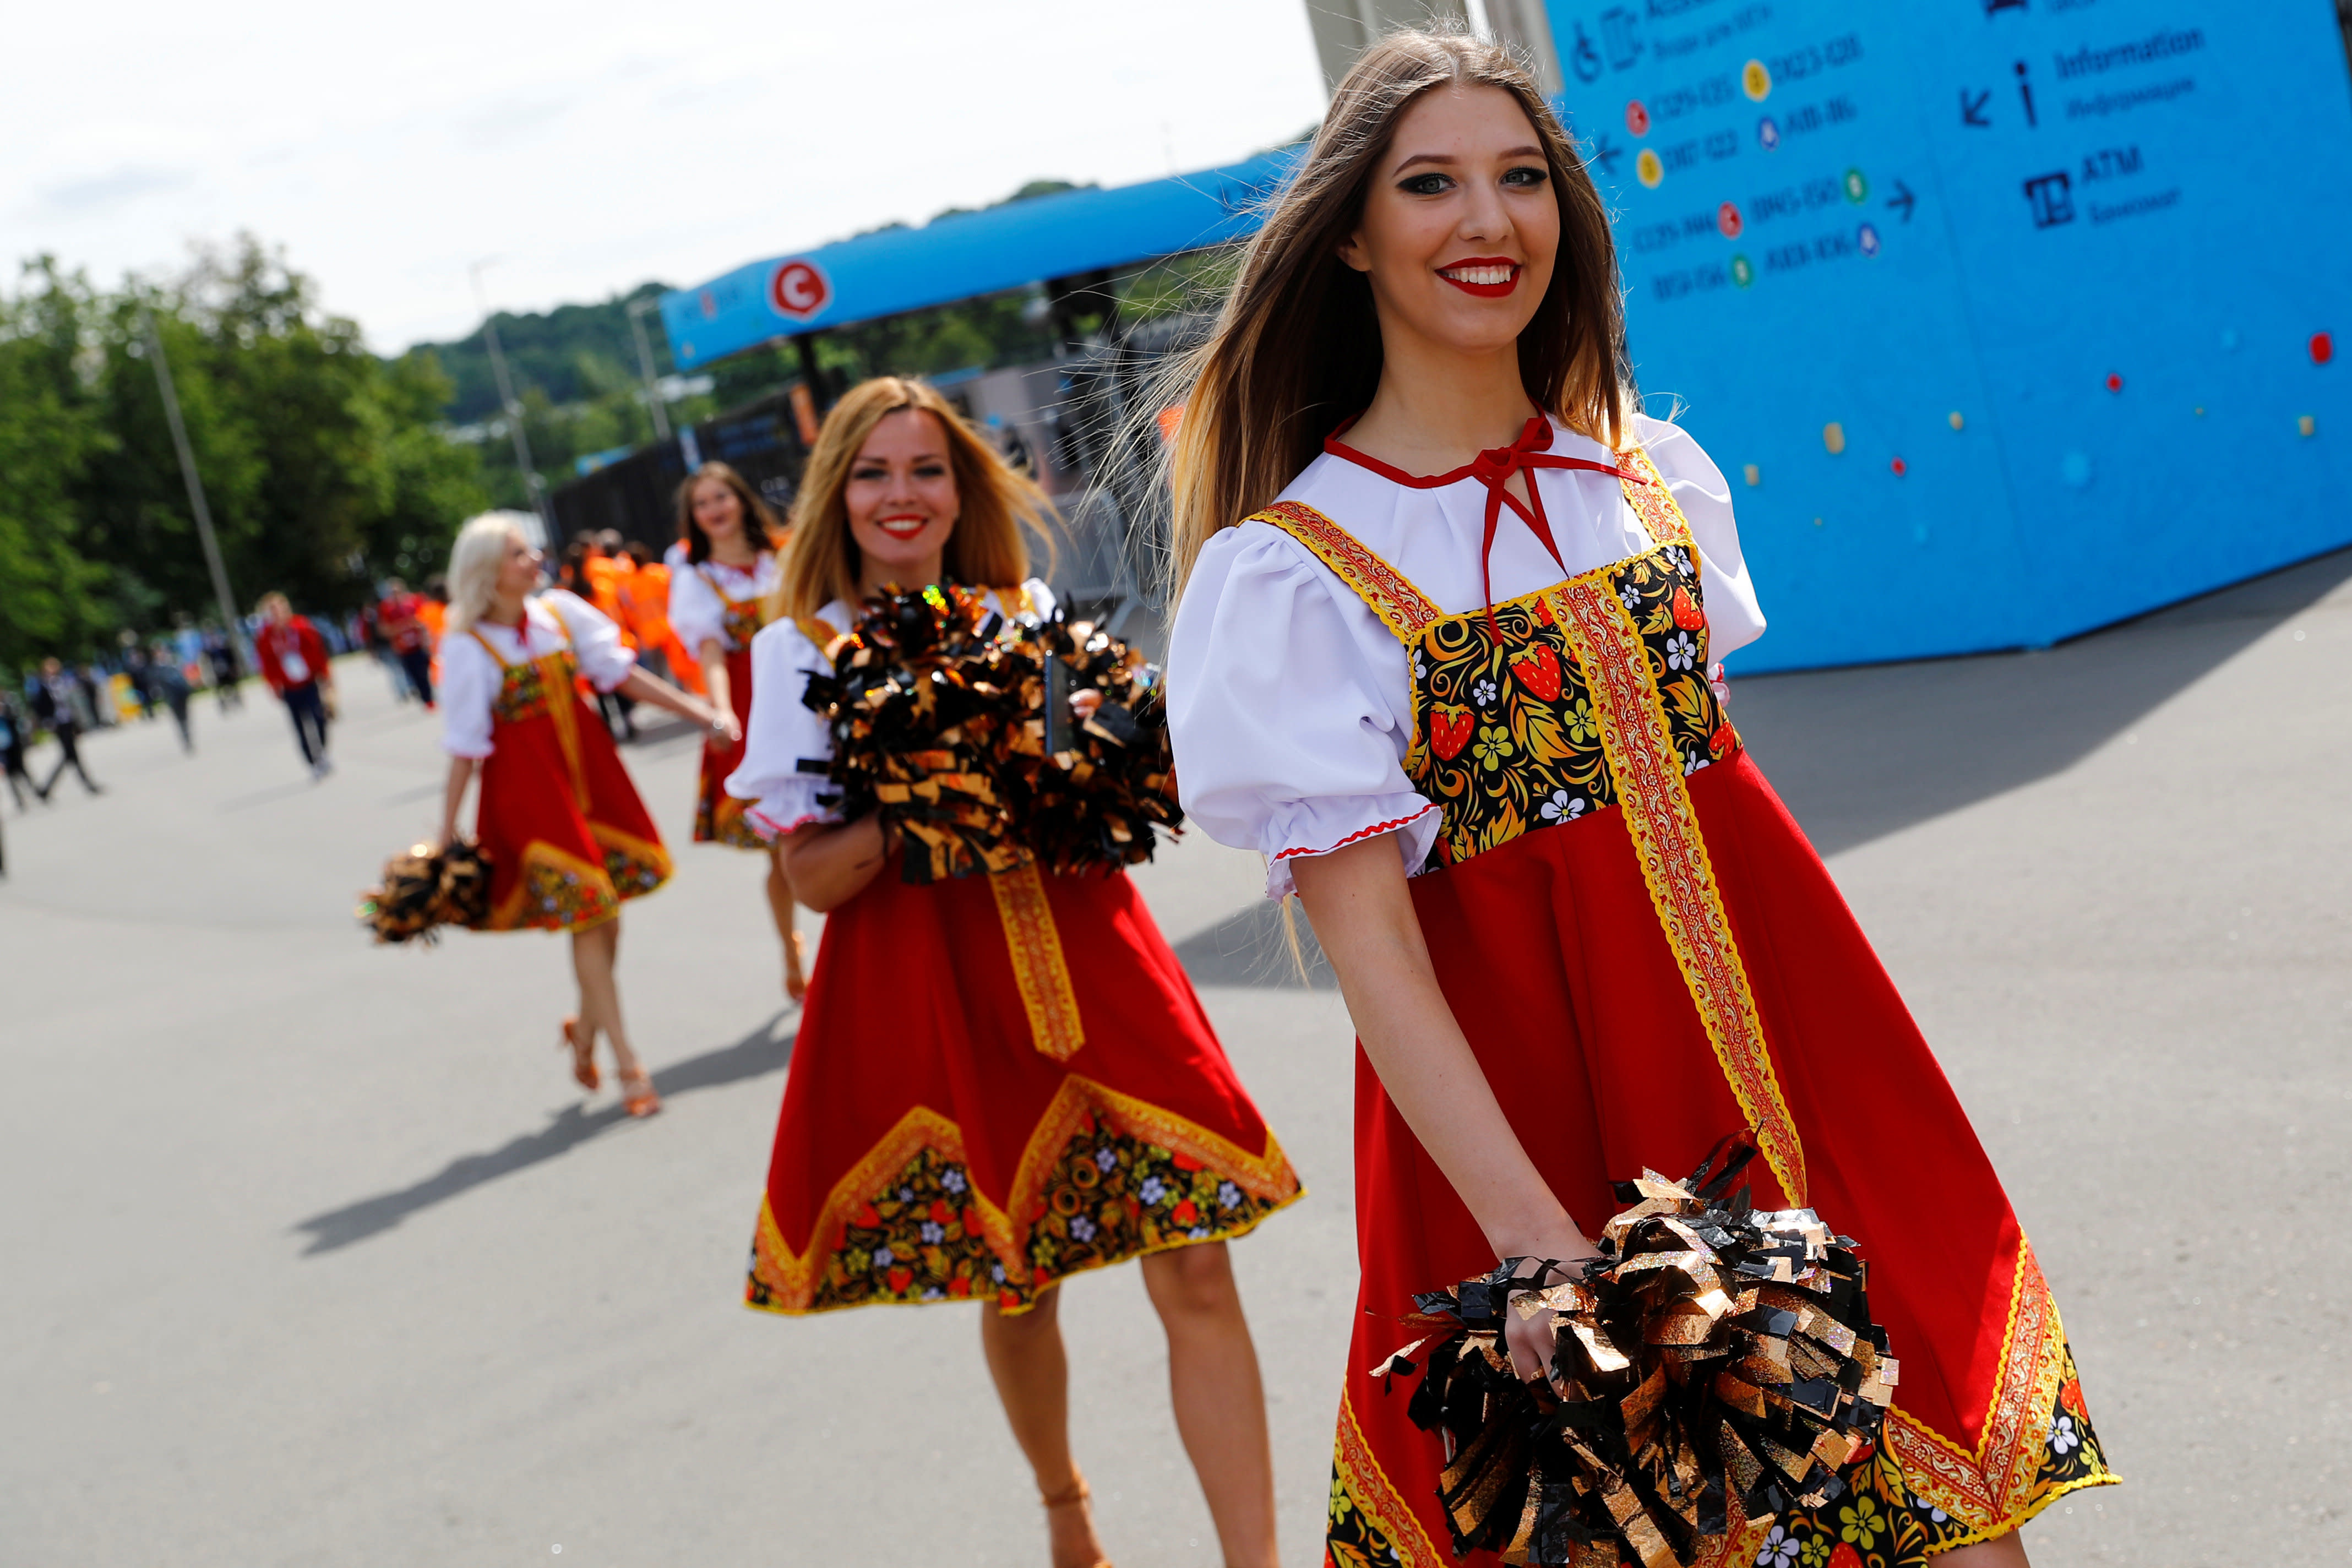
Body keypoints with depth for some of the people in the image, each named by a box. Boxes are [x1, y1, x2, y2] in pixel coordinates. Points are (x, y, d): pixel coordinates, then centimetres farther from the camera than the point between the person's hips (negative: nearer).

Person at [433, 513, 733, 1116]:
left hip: (587, 764, 5)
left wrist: (701, 712, 0)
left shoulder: (560, 612, 1)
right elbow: (465, 747, -9)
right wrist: (447, 833, -9)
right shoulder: (468, 647, -11)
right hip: (528, 782, -5)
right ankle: (627, 1064, 0)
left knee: (605, 908, 8)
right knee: (584, 913, -6)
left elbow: (623, 673, 3)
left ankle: (586, 1028, 32)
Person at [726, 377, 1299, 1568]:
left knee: (1197, 1276, -6)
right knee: (1013, 1289, 10)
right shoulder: (799, 651, 1)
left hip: (1084, 955, 2)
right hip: (926, 987, -2)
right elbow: (813, 878, -3)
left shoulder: (1030, 613, 8)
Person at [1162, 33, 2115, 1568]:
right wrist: (1532, 1235, -25)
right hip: (1515, 1081, -4)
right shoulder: (1288, 572, -10)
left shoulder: (1650, 474, 6)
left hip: (1764, 1006, 5)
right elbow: (1366, 940, -16)